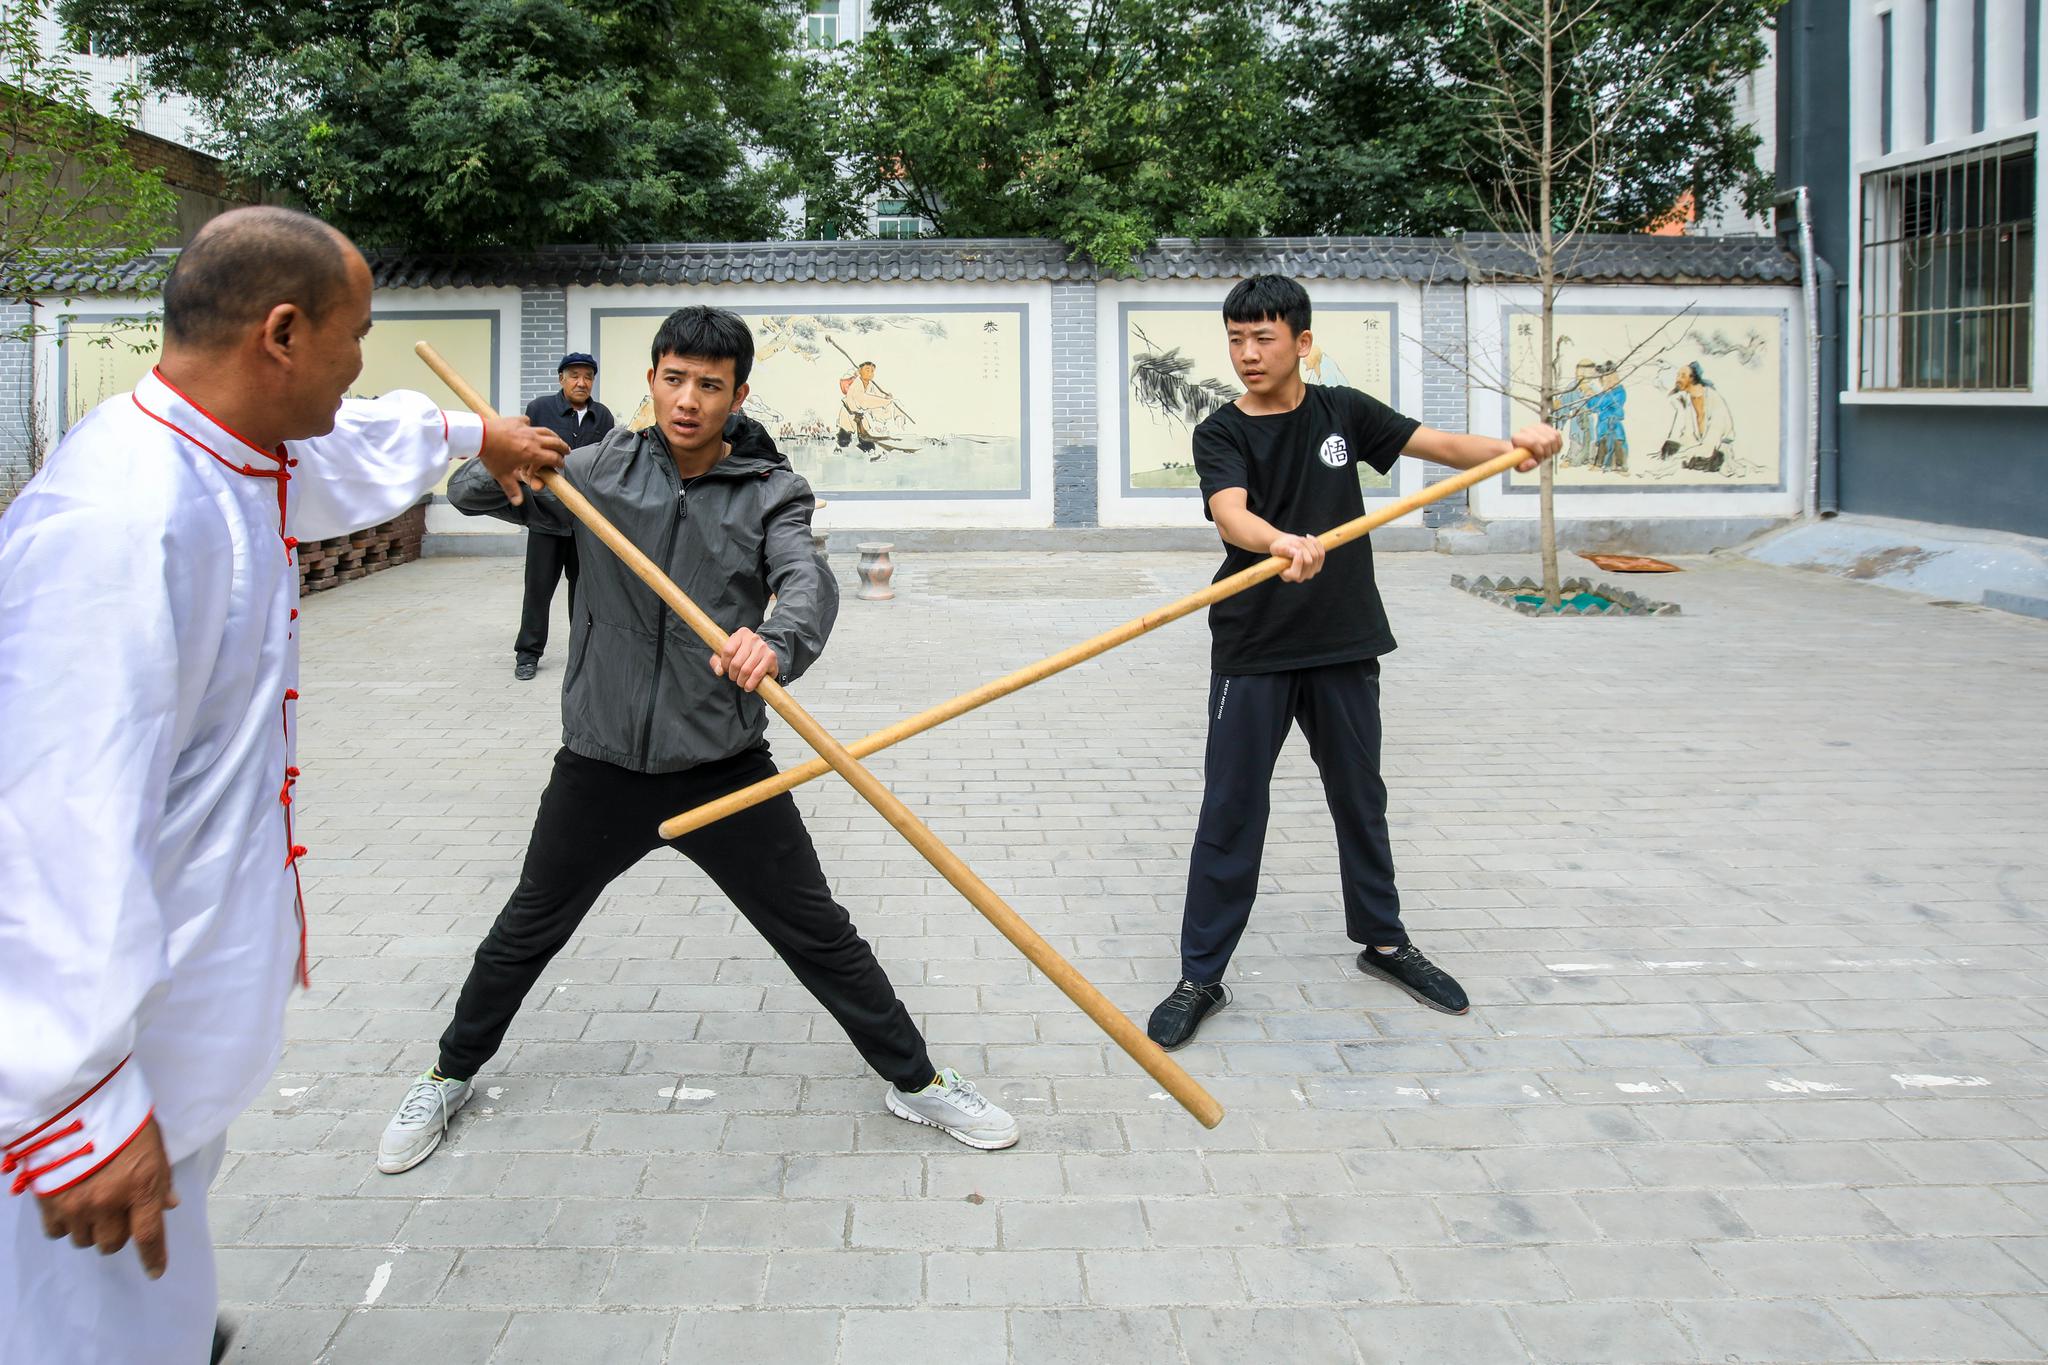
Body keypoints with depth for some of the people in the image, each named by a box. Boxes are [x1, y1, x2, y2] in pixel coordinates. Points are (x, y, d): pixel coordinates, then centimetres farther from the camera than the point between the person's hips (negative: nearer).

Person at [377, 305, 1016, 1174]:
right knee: (527, 932, 16)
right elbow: (470, 494, 3)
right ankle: (451, 1075, 39)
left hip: (724, 767, -1)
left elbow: (809, 583, -23)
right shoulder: (600, 472, 1)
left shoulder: (771, 492, -5)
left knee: (820, 937, 5)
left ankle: (915, 1081, 23)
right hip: (601, 766, 1)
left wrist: (778, 644, -48)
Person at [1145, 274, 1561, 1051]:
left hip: (1344, 643, 3)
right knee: (1231, 813, -2)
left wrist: (1514, 445, -19)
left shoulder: (1343, 412, 3)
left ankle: (1382, 940, 36)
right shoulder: (1220, 434, -7)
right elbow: (1230, 516, -26)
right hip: (1252, 651, -3)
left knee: (1360, 798, 18)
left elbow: (1439, 445, 0)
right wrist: (1282, 542, -47)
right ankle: (1201, 978, 7)